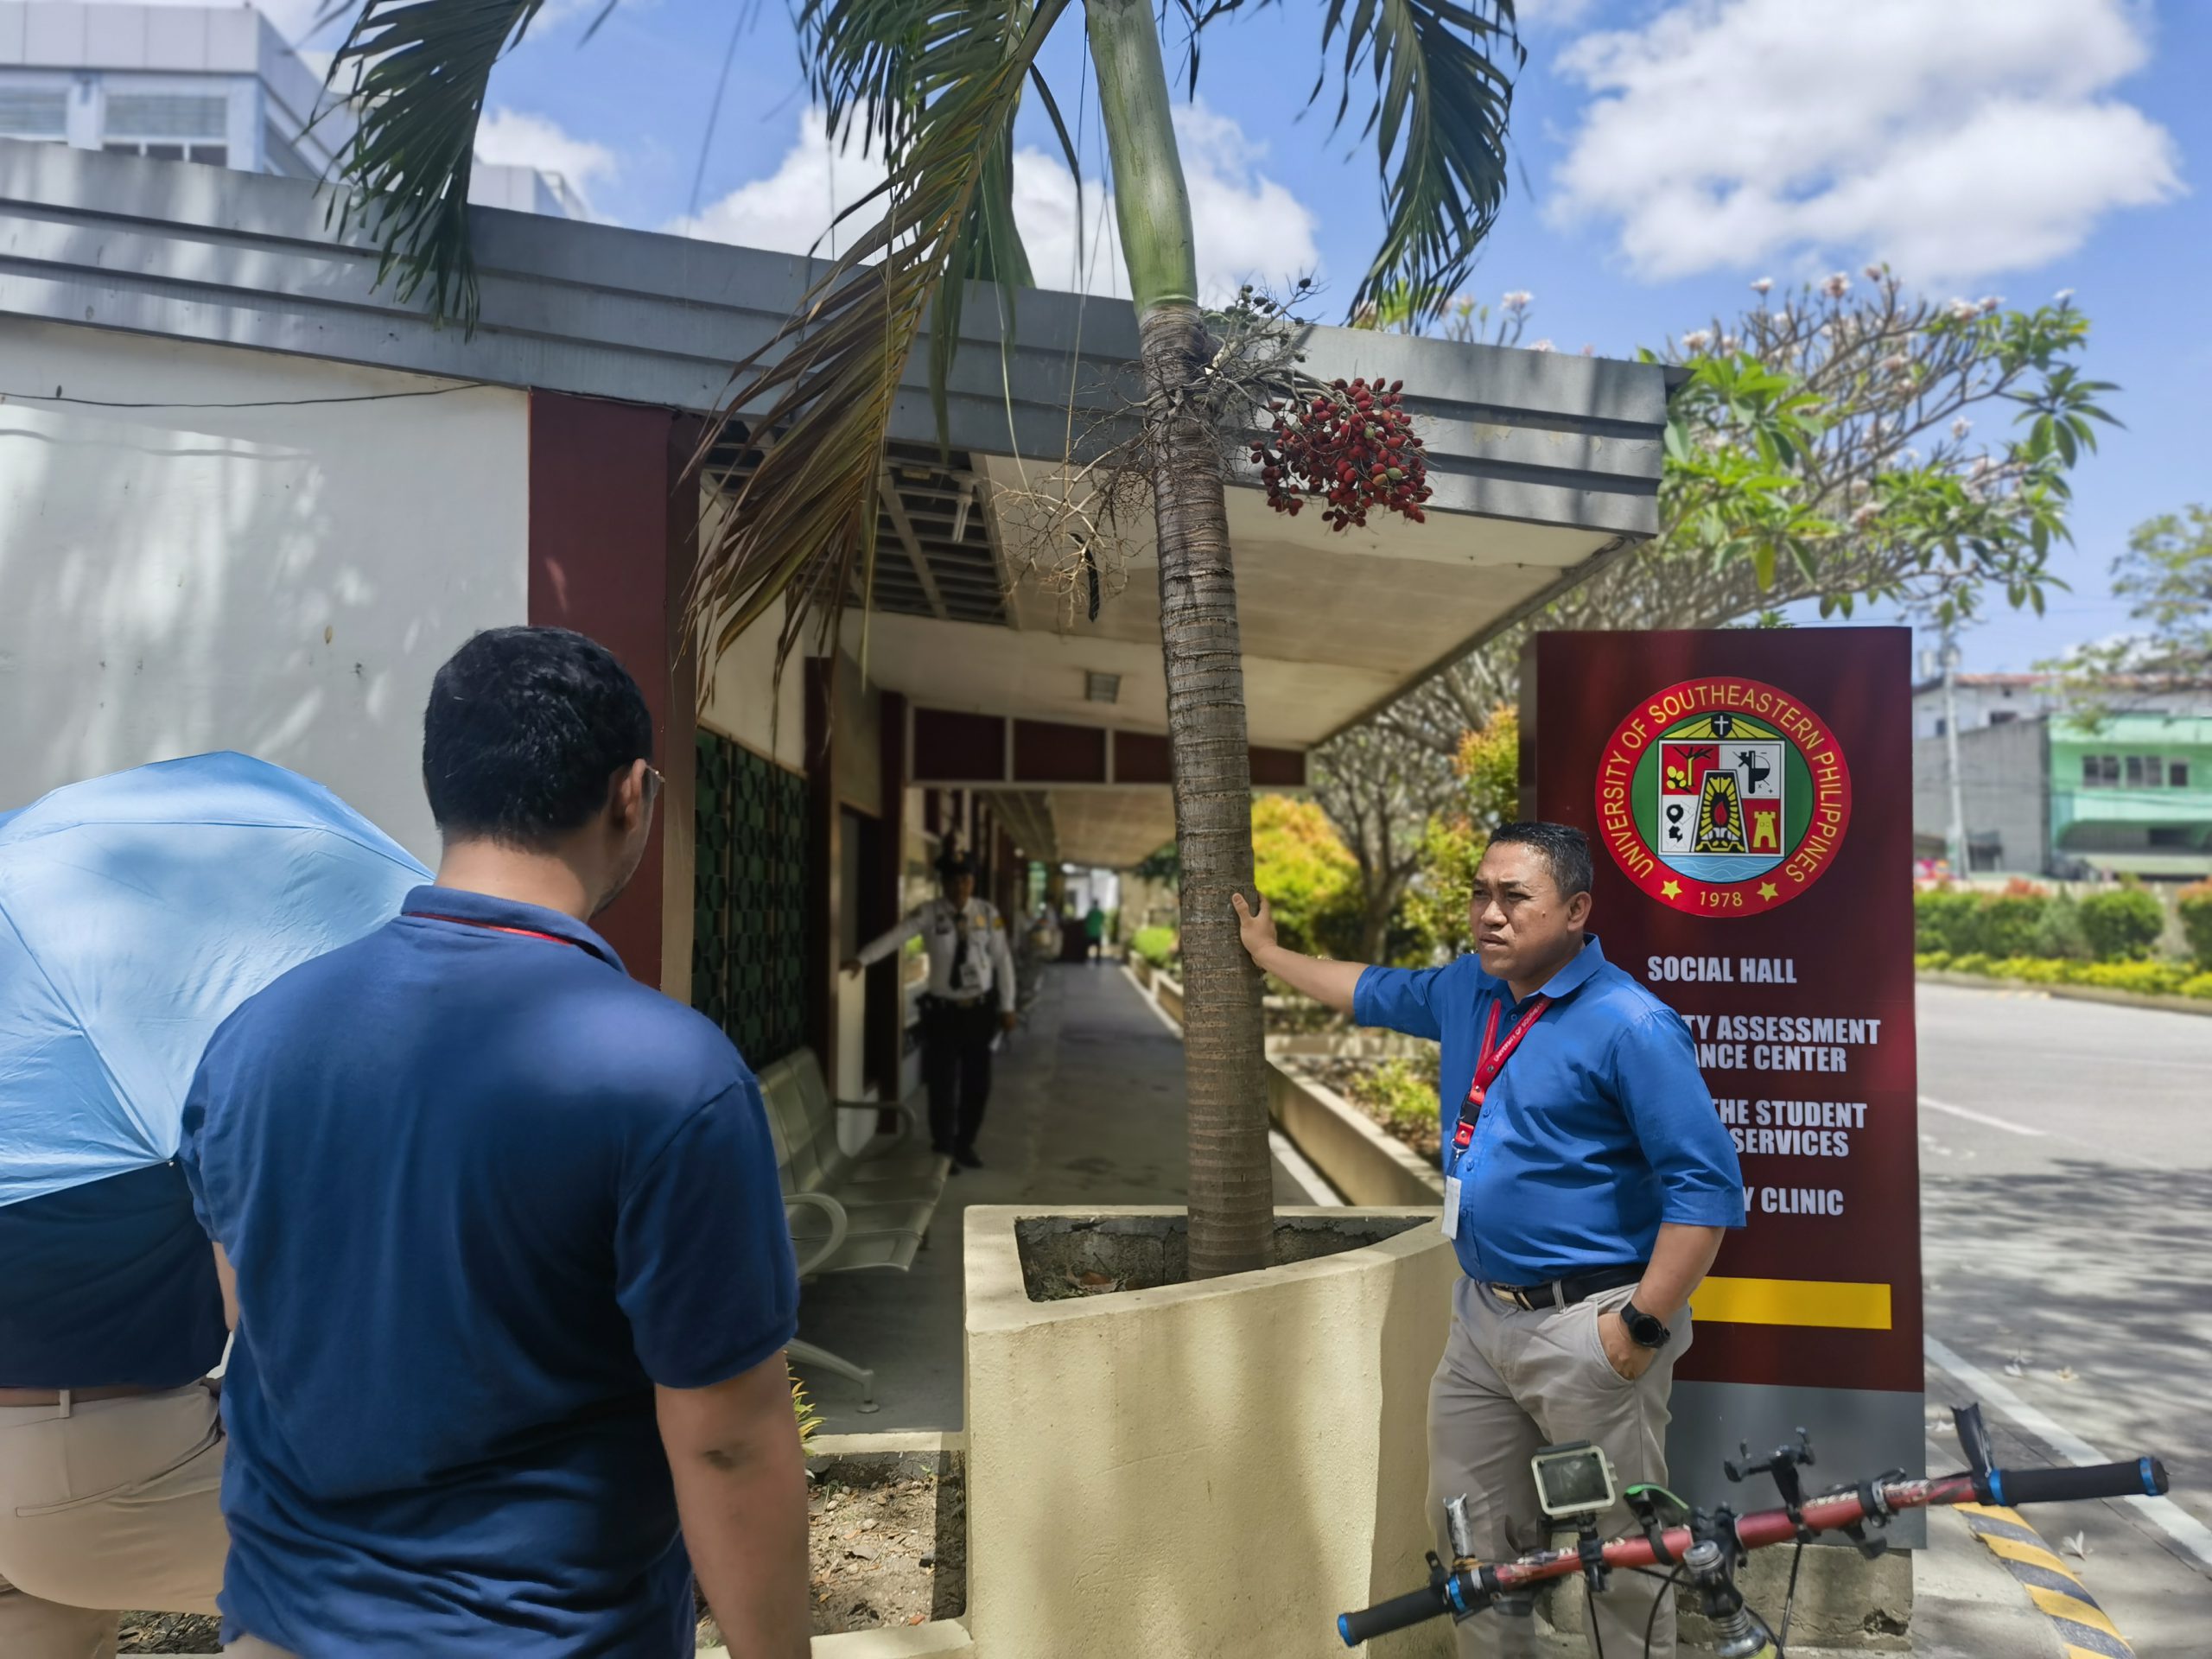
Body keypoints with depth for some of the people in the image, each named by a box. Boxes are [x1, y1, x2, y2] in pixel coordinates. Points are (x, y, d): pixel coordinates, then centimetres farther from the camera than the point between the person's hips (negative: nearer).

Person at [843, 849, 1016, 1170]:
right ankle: (944, 1150, 22)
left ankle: (965, 1145, 32)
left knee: (977, 1083, 11)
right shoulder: (928, 914, -11)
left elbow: (1002, 959, 1)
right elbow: (895, 936, -26)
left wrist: (1007, 1006, 1)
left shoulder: (988, 914, -4)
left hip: (981, 1009, 2)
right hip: (943, 1010, -2)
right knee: (943, 1084, 3)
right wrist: (862, 959, -43)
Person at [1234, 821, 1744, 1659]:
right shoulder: (1467, 991, 6)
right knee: (1471, 1534, 18)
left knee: (1618, 1557, 4)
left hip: (1587, 1327, -7)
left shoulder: (1630, 1025, -17)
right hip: (1481, 1316, 8)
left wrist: (1644, 1326, -18)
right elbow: (1372, 991, 27)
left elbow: (1707, 1187, -18)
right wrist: (1268, 952, 35)